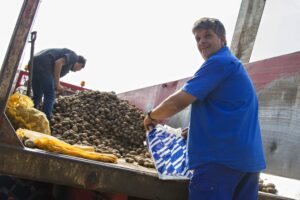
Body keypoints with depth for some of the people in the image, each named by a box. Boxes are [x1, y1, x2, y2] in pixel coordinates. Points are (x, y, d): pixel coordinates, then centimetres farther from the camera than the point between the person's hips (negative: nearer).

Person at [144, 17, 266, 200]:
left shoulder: (218, 62, -7)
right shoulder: (234, 65, 24)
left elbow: (179, 101, -12)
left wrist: (152, 116, 4)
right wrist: (193, 129, 29)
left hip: (221, 154, -10)